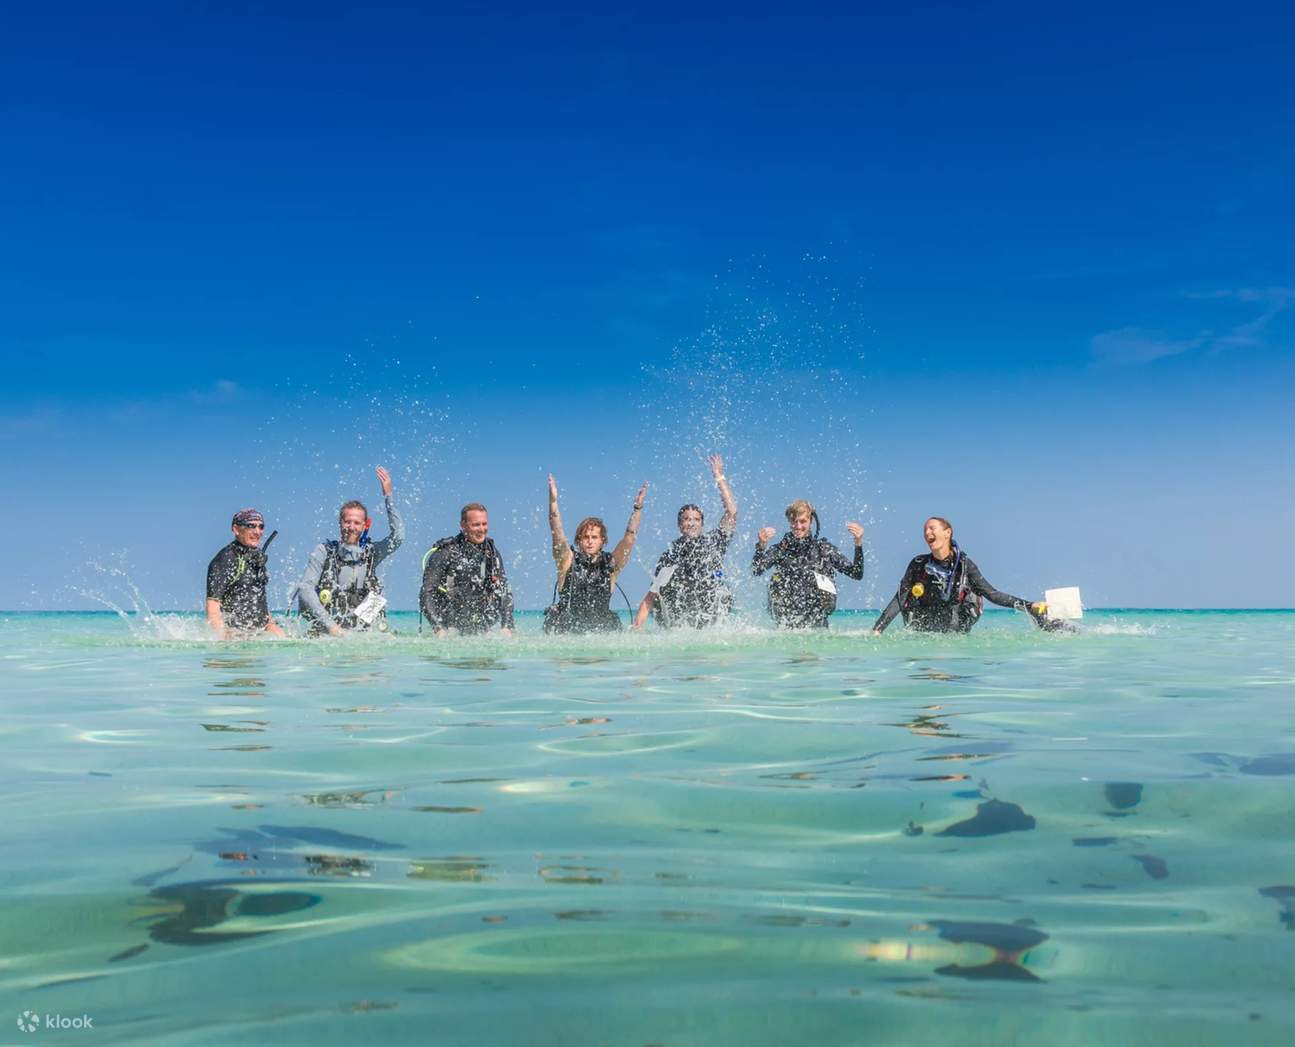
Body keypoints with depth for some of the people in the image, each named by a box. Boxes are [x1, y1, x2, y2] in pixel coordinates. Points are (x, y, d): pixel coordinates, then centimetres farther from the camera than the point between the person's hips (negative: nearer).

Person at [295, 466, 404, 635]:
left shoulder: (371, 553, 10)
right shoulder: (324, 551, 3)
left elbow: (398, 536, -3)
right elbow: (304, 588, -4)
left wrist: (388, 496, -5)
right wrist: (329, 624, -14)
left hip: (365, 634, 2)